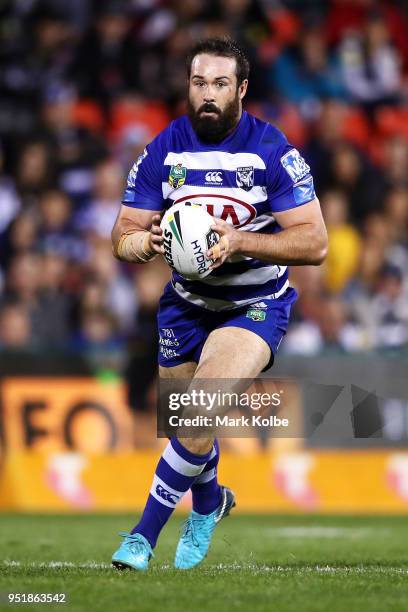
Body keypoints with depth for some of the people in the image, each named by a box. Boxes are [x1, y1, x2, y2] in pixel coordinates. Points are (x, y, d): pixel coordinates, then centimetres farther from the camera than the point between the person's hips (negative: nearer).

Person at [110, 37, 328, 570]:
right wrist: (140, 243, -28)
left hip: (257, 306, -4)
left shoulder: (272, 152, -16)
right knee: (188, 424, 13)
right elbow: (122, 236, -3)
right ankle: (209, 504, 47)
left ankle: (145, 533, -17)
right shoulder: (164, 151, -6)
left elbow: (315, 243, -20)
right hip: (187, 302, 4)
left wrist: (239, 241, -33)